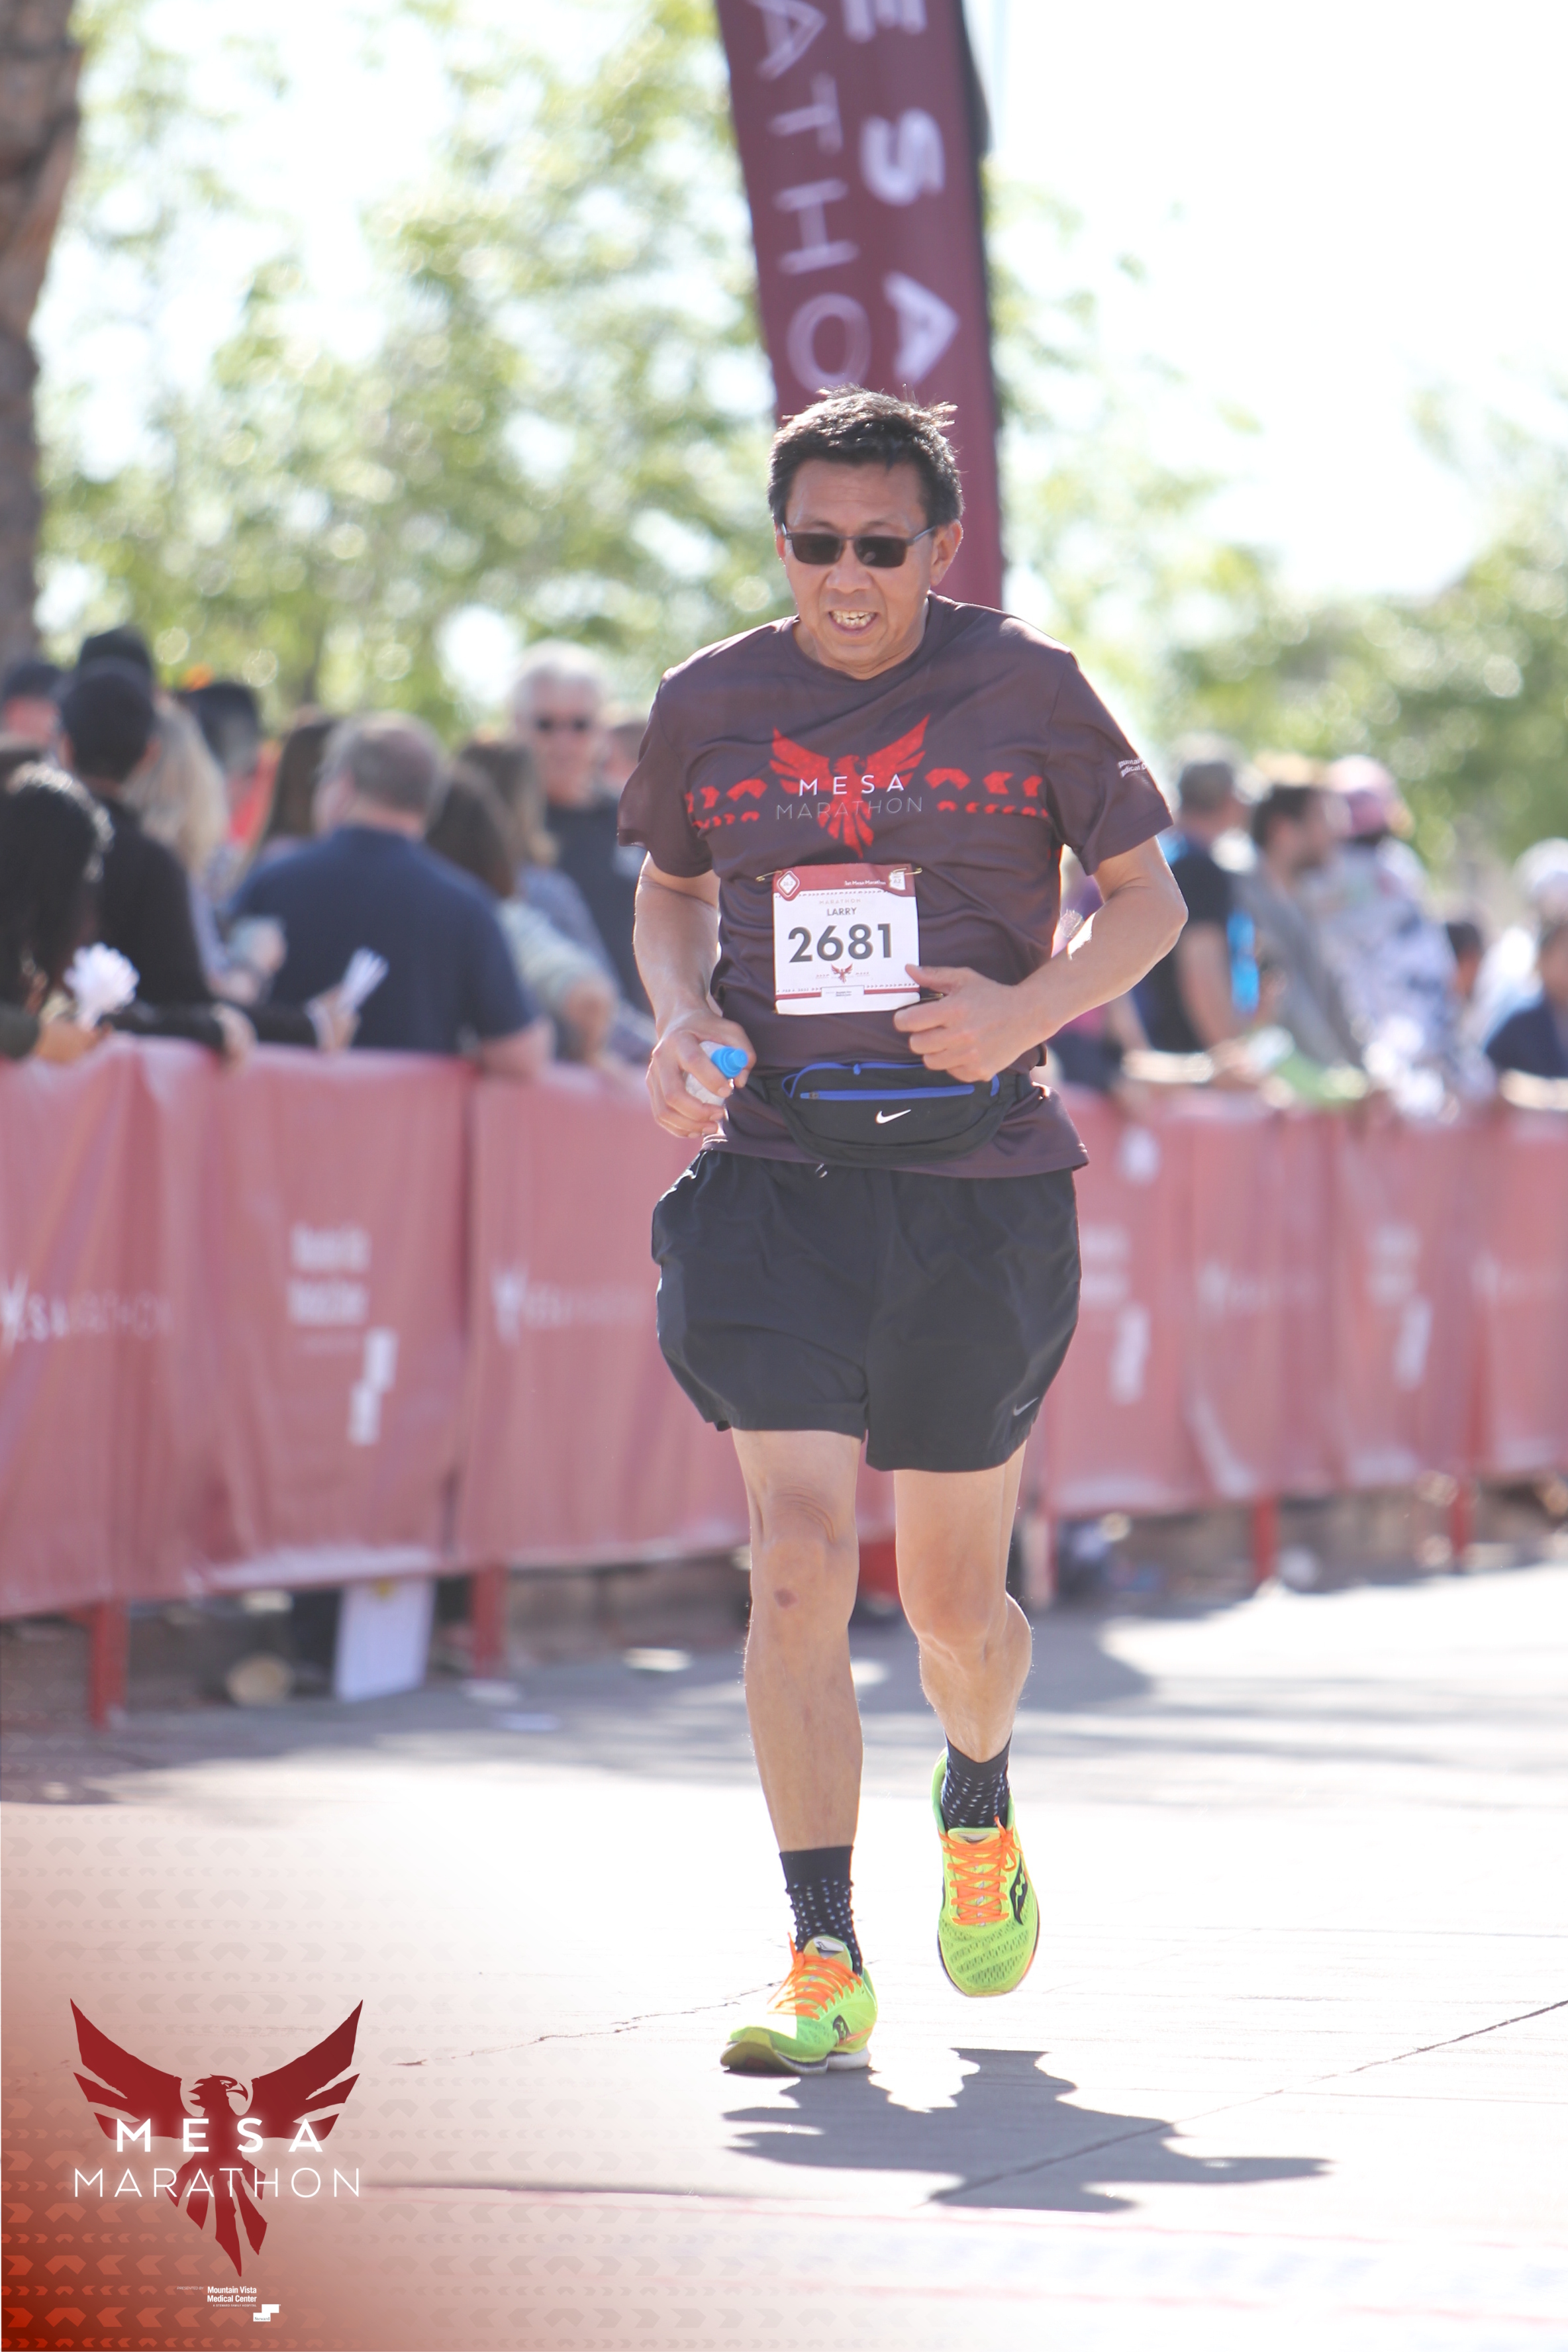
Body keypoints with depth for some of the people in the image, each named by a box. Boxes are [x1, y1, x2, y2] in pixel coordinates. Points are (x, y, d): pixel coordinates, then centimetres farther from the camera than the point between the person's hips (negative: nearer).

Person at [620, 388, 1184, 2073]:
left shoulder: (1024, 691, -1)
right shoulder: (709, 707, 5)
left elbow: (1147, 898, 6)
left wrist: (1032, 1005, -13)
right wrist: (682, 1018, 1)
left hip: (975, 1186, -1)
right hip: (772, 1178, 1)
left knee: (953, 1598, 9)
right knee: (798, 1567, -14)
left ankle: (977, 1808, 44)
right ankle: (824, 1965, -9)